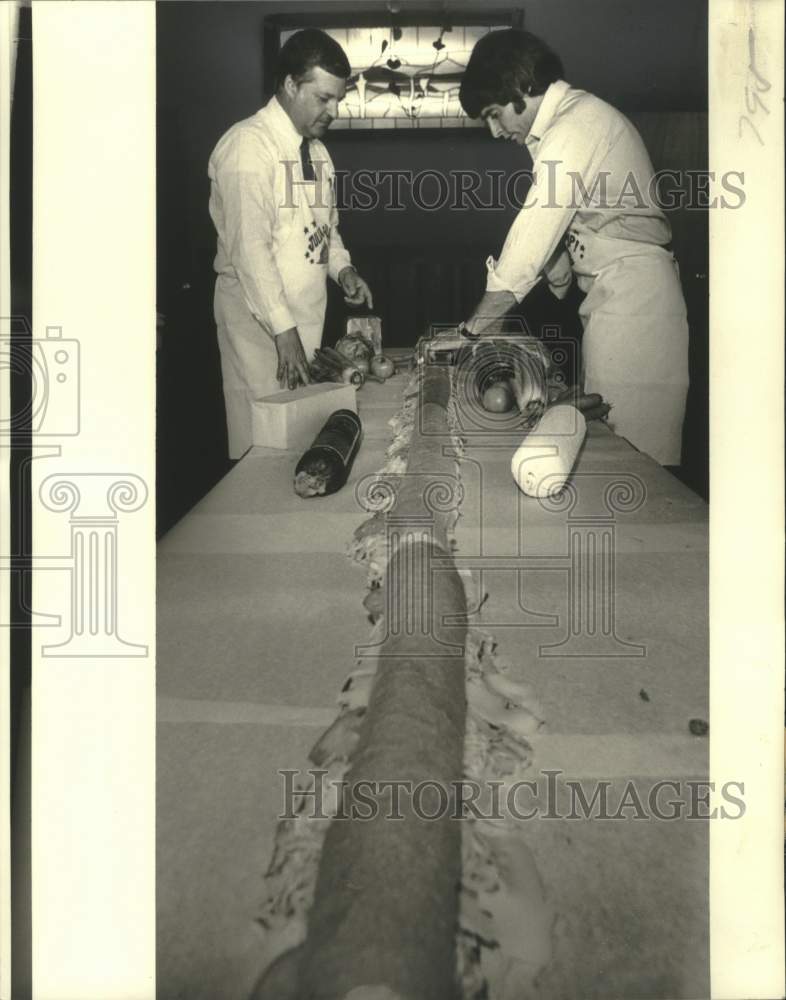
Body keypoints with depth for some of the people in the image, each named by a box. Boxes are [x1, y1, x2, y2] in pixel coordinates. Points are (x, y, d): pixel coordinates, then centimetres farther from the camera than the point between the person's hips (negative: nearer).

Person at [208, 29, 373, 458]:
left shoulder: (316, 150, 14)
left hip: (308, 313, 7)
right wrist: (283, 329, -22)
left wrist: (343, 269, 4)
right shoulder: (247, 145, -12)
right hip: (260, 318, -7)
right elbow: (248, 247, -18)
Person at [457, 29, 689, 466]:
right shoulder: (581, 113, 15)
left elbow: (529, 246, -19)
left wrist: (470, 332, -14)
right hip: (615, 292, 10)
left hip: (631, 293, -10)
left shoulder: (573, 131, -16)